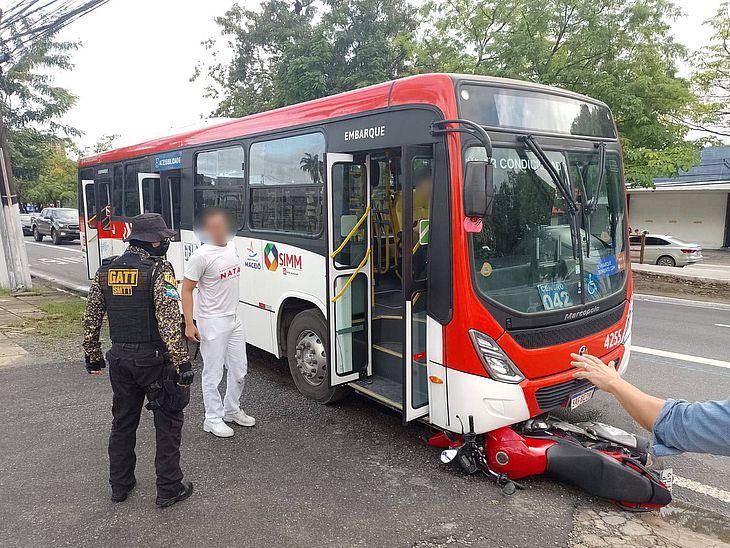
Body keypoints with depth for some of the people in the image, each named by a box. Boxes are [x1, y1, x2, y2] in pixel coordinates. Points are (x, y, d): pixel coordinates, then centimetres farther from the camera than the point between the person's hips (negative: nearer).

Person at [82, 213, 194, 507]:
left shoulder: (105, 270, 4)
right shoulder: (159, 270, -16)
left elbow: (91, 319, 9)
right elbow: (169, 324, -23)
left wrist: (93, 356, 19)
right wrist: (182, 364, -20)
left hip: (119, 358, 6)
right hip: (154, 360, -6)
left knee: (123, 422, 21)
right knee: (168, 422, 9)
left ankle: (120, 485, 34)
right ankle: (169, 488, 17)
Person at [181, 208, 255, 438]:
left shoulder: (231, 247, 6)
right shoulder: (201, 256, -17)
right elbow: (186, 290, -14)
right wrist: (189, 324, -21)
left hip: (234, 319, 8)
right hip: (212, 322, -8)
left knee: (239, 369, 16)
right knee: (213, 373, 3)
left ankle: (232, 410, 34)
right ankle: (213, 419, 18)